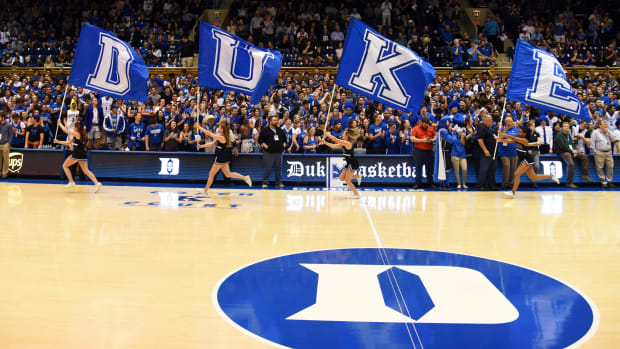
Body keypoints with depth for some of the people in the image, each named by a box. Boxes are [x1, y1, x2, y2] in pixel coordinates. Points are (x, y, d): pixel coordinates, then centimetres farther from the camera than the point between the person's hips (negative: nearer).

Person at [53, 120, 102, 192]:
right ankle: (97, 183, -14)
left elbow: (66, 130, -4)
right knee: (86, 171, 2)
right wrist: (58, 141, 23)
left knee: (65, 166, 10)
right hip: (83, 154, 8)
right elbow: (68, 142, 24)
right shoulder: (75, 136, 18)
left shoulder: (77, 134, -8)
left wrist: (60, 124, 12)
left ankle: (71, 182, 6)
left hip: (77, 154, -8)